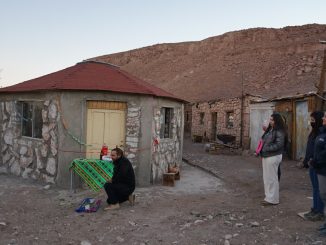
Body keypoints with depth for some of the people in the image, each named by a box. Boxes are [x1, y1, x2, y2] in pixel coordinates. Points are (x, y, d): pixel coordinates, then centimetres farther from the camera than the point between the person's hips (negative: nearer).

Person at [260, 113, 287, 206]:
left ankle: (273, 199, 9)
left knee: (271, 178, -1)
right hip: (266, 156, 9)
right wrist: (261, 151, 7)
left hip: (273, 156, -9)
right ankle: (268, 197, 27)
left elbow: (278, 145, -21)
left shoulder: (279, 131, -14)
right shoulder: (269, 129, 14)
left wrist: (266, 149, -19)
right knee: (266, 177, 15)